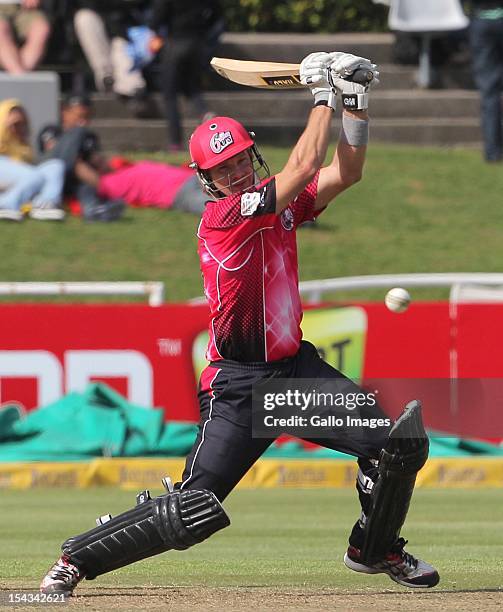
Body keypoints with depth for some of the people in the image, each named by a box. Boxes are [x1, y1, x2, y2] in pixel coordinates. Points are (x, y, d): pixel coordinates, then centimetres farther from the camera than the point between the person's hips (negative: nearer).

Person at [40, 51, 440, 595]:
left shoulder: (279, 202, 8)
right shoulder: (222, 215, -15)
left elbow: (345, 172, 3)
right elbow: (302, 167, -21)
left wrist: (354, 103, -8)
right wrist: (323, 95, -11)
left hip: (297, 366, 7)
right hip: (239, 386, -7)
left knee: (401, 444, -3)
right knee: (191, 514, -13)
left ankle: (374, 549, 23)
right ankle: (75, 560, 7)